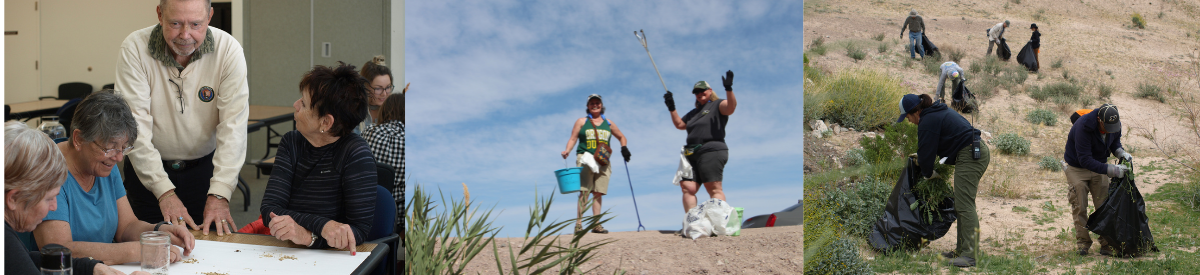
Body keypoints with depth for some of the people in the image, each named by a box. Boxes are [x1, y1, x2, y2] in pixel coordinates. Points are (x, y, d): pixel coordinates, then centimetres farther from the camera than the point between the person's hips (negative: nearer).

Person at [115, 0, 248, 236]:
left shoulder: (228, 50, -15)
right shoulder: (134, 49, -17)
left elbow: (233, 127, -19)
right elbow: (135, 128, -21)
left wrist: (219, 194, -29)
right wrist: (164, 191, -30)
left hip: (205, 166, 1)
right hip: (149, 171, -1)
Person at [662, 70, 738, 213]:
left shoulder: (717, 105, 6)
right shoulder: (694, 113, 30)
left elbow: (731, 107, -14)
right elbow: (679, 124, 34)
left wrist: (728, 89, -28)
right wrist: (672, 108, 23)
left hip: (711, 151, -8)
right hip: (693, 154, 8)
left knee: (714, 189, -16)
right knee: (688, 188, -6)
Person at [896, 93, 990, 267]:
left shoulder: (928, 121, -11)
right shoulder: (940, 112, 20)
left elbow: (926, 152, -7)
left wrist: (928, 173, 9)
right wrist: (923, 159, 37)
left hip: (969, 157, -11)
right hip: (980, 153, 11)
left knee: (964, 205, -14)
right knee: (961, 204, 14)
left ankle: (970, 254, -19)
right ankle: (962, 250, 16)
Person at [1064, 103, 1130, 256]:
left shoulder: (1114, 124, -16)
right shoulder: (1083, 127, -35)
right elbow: (1085, 159, -36)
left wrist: (1121, 152, -16)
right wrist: (1111, 170, -40)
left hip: (1099, 167, 4)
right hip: (1077, 168, -4)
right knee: (1080, 208, -4)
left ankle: (1106, 245, 0)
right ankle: (1083, 243, 7)